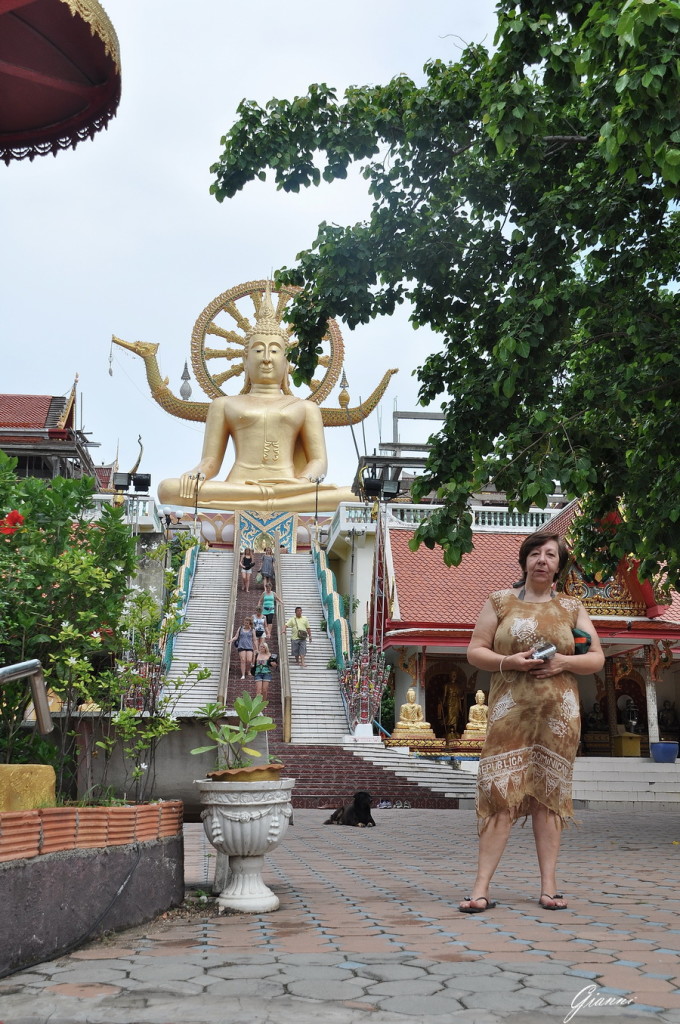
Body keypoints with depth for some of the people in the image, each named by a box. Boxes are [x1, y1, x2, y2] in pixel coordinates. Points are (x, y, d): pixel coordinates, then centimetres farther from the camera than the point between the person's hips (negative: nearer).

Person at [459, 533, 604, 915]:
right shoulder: (500, 602, 9)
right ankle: (482, 888, -7)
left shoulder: (572, 608, 12)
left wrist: (564, 662, -8)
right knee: (499, 794, -8)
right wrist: (509, 661, -12)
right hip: (510, 710, -1)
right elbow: (475, 651, 6)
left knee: (549, 796, 3)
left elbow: (597, 658, 10)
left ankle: (549, 887, 9)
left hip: (558, 713, 2)